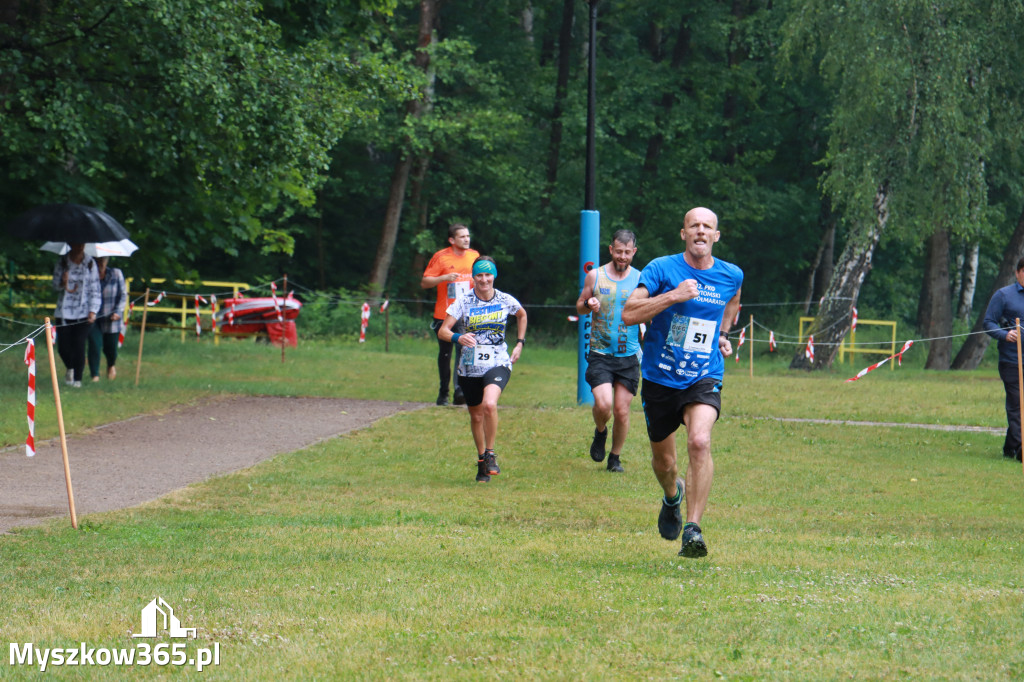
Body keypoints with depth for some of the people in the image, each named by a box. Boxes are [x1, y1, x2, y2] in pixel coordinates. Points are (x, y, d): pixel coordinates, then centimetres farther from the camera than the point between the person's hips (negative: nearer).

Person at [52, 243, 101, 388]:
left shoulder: (90, 263, 1)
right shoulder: (62, 262, 2)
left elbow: (95, 289, 3)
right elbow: (55, 285, 5)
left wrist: (93, 311, -6)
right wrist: (62, 283, -19)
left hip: (83, 312, -1)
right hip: (64, 310, 1)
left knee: (79, 345, -10)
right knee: (63, 346, 1)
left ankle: (77, 378, 2)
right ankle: (70, 369, 32)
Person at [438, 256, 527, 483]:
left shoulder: (505, 301, -1)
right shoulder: (463, 303, -6)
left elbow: (522, 315, 22)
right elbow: (442, 331, -12)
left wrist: (520, 343, 13)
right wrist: (458, 338, -32)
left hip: (498, 364, -1)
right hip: (470, 368, 1)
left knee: (489, 404, -27)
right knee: (476, 416, 10)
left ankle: (490, 453, -9)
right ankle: (481, 461, 31)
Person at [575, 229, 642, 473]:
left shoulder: (640, 279, 3)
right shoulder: (595, 276, 2)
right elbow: (579, 307, 12)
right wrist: (589, 304, -11)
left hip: (629, 355, 1)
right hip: (600, 353, -1)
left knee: (622, 411, 1)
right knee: (603, 404, -17)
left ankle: (615, 457, 20)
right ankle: (600, 433, 17)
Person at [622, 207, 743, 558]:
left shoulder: (731, 276, 2)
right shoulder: (661, 269, -8)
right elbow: (629, 314, -19)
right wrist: (674, 295, -27)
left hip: (704, 377, 0)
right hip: (660, 378, 0)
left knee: (699, 441, -27)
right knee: (663, 460, 13)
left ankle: (693, 530, -27)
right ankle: (673, 496, 50)